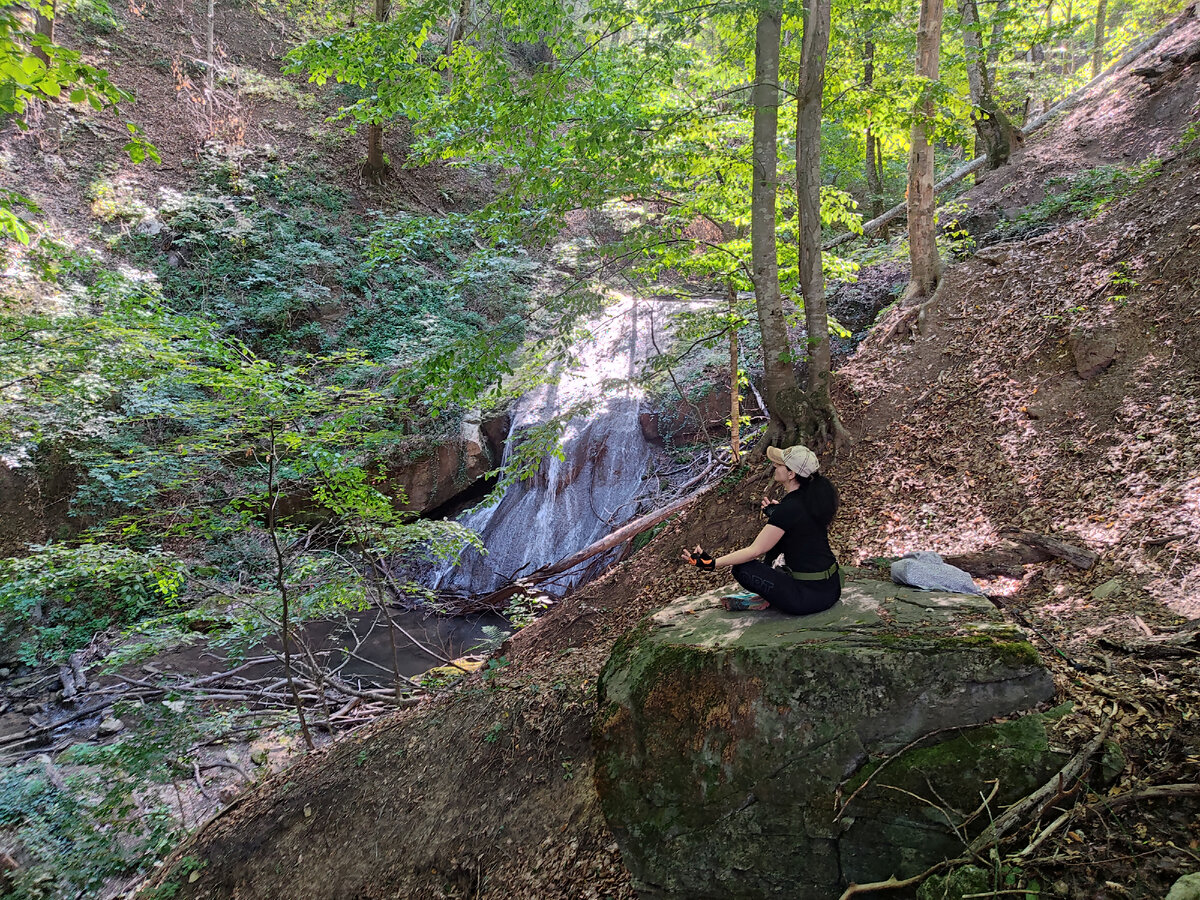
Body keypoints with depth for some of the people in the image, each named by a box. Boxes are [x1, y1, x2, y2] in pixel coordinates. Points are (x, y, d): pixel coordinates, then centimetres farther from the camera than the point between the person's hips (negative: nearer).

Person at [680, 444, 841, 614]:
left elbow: (755, 551, -18)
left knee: (742, 568, -6)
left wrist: (711, 564, -16)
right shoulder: (815, 495, 3)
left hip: (811, 597, -9)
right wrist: (777, 514, 22)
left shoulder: (788, 509, -21)